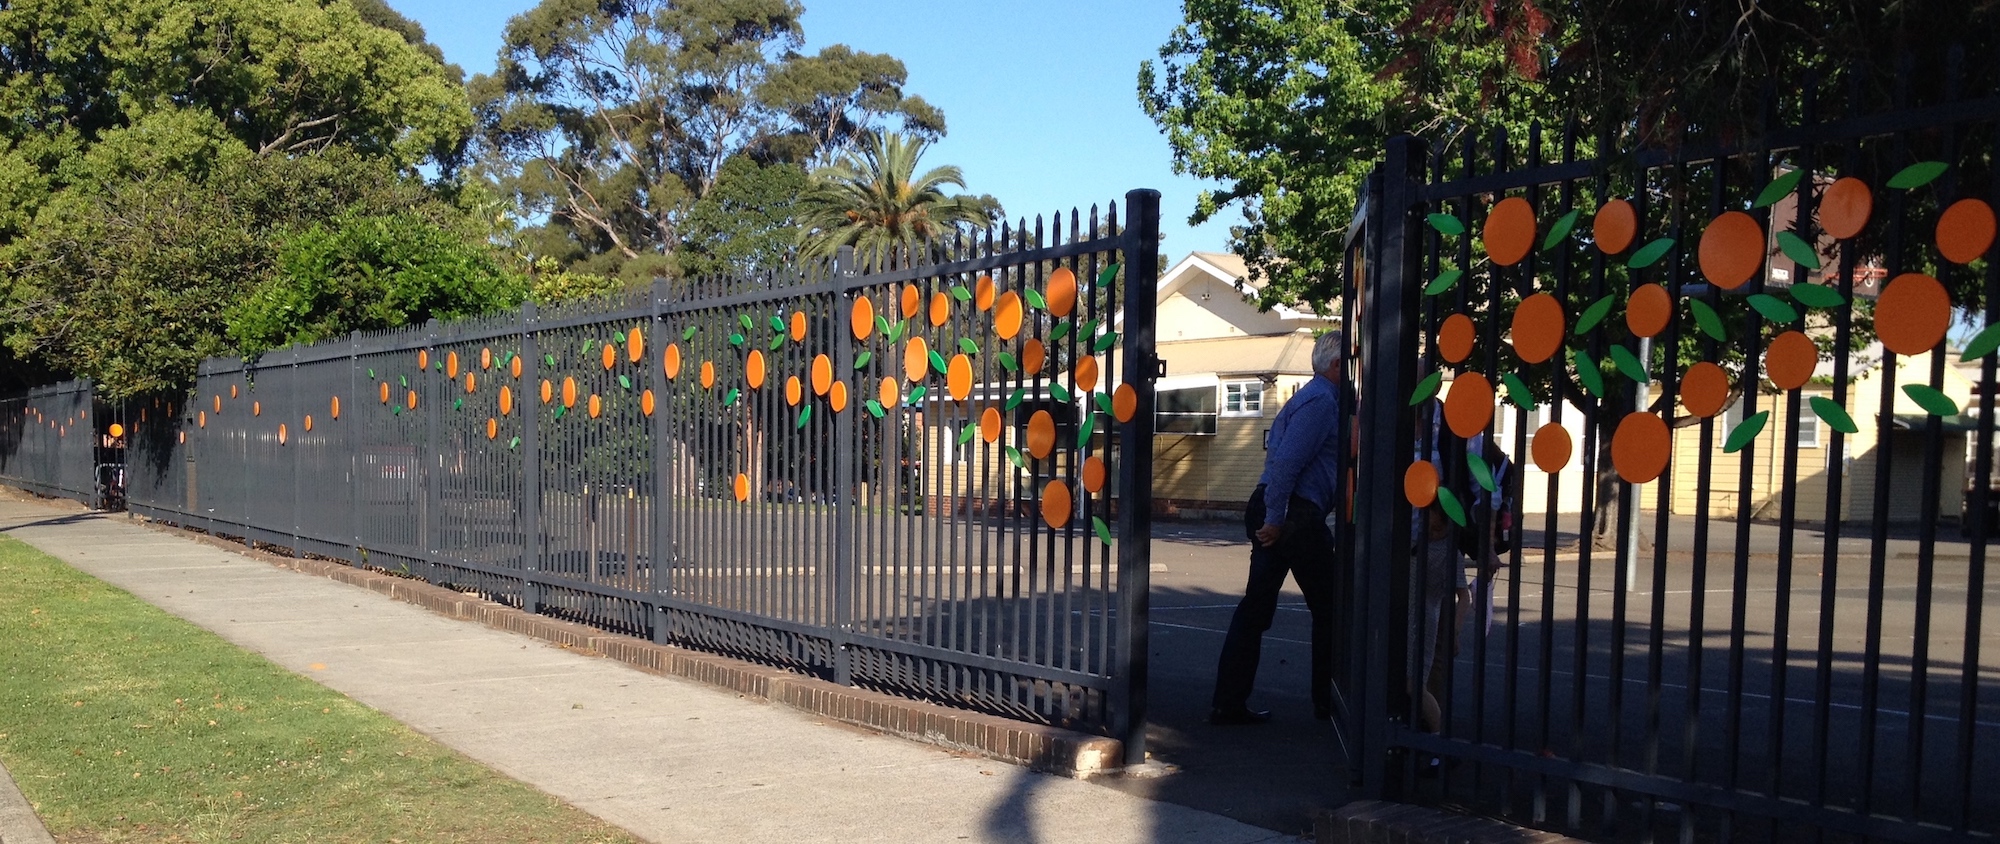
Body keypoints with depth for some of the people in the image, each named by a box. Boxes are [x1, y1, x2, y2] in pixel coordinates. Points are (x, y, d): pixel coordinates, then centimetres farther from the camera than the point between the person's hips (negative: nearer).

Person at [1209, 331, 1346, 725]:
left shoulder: (1317, 398, 21)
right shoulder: (1321, 401, -12)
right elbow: (1286, 462, -21)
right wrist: (1275, 520, -21)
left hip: (1278, 514, 9)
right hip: (1295, 515, -9)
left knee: (1255, 607, 6)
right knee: (1327, 607, 6)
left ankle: (1229, 704, 7)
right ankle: (1328, 701, 18)